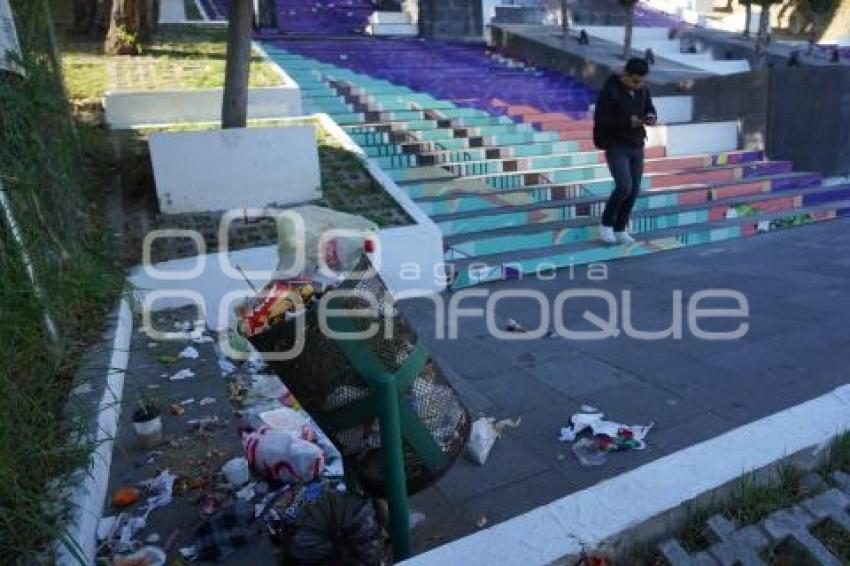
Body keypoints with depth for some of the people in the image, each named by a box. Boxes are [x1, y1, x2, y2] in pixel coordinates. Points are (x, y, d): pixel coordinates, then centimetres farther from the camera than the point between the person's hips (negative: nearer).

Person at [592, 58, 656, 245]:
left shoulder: (643, 90, 2)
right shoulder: (609, 91, -16)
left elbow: (649, 108, 15)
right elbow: (600, 120, -18)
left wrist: (651, 117, -9)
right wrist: (627, 121, -27)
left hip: (636, 147, 6)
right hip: (615, 147, -6)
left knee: (634, 190, 3)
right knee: (624, 187, -17)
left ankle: (620, 230, 17)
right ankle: (606, 224, 4)